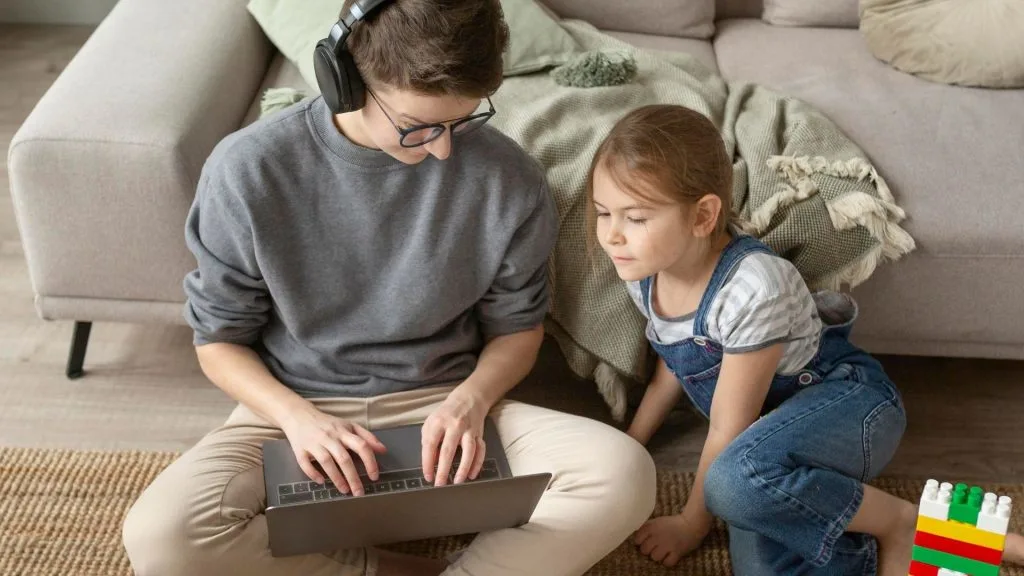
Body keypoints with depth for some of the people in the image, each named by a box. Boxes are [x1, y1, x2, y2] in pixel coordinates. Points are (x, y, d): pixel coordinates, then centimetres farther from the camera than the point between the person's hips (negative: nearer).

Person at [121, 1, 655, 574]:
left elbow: (516, 327, 5)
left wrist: (471, 399, -16)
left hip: (443, 405, 1)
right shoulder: (250, 169, -13)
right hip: (297, 407, 0)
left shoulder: (507, 178, -11)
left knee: (624, 473, -25)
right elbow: (221, 338, -1)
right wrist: (296, 414, -20)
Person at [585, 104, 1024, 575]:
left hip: (849, 403, -6)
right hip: (773, 423, 6)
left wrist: (692, 524, -8)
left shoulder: (752, 288, -28)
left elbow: (727, 432, -18)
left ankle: (899, 522, -14)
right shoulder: (644, 273, -5)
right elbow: (670, 372, 16)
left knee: (737, 479, -39)